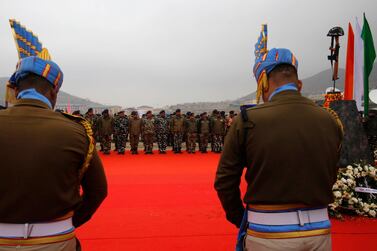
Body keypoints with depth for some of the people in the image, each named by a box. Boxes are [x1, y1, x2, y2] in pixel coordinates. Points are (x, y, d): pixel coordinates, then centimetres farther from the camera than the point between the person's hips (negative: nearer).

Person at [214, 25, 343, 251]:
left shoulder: (248, 121, -14)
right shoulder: (331, 121, -3)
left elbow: (224, 181, -8)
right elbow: (330, 178, 5)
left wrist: (240, 219, 5)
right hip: (319, 231, 4)